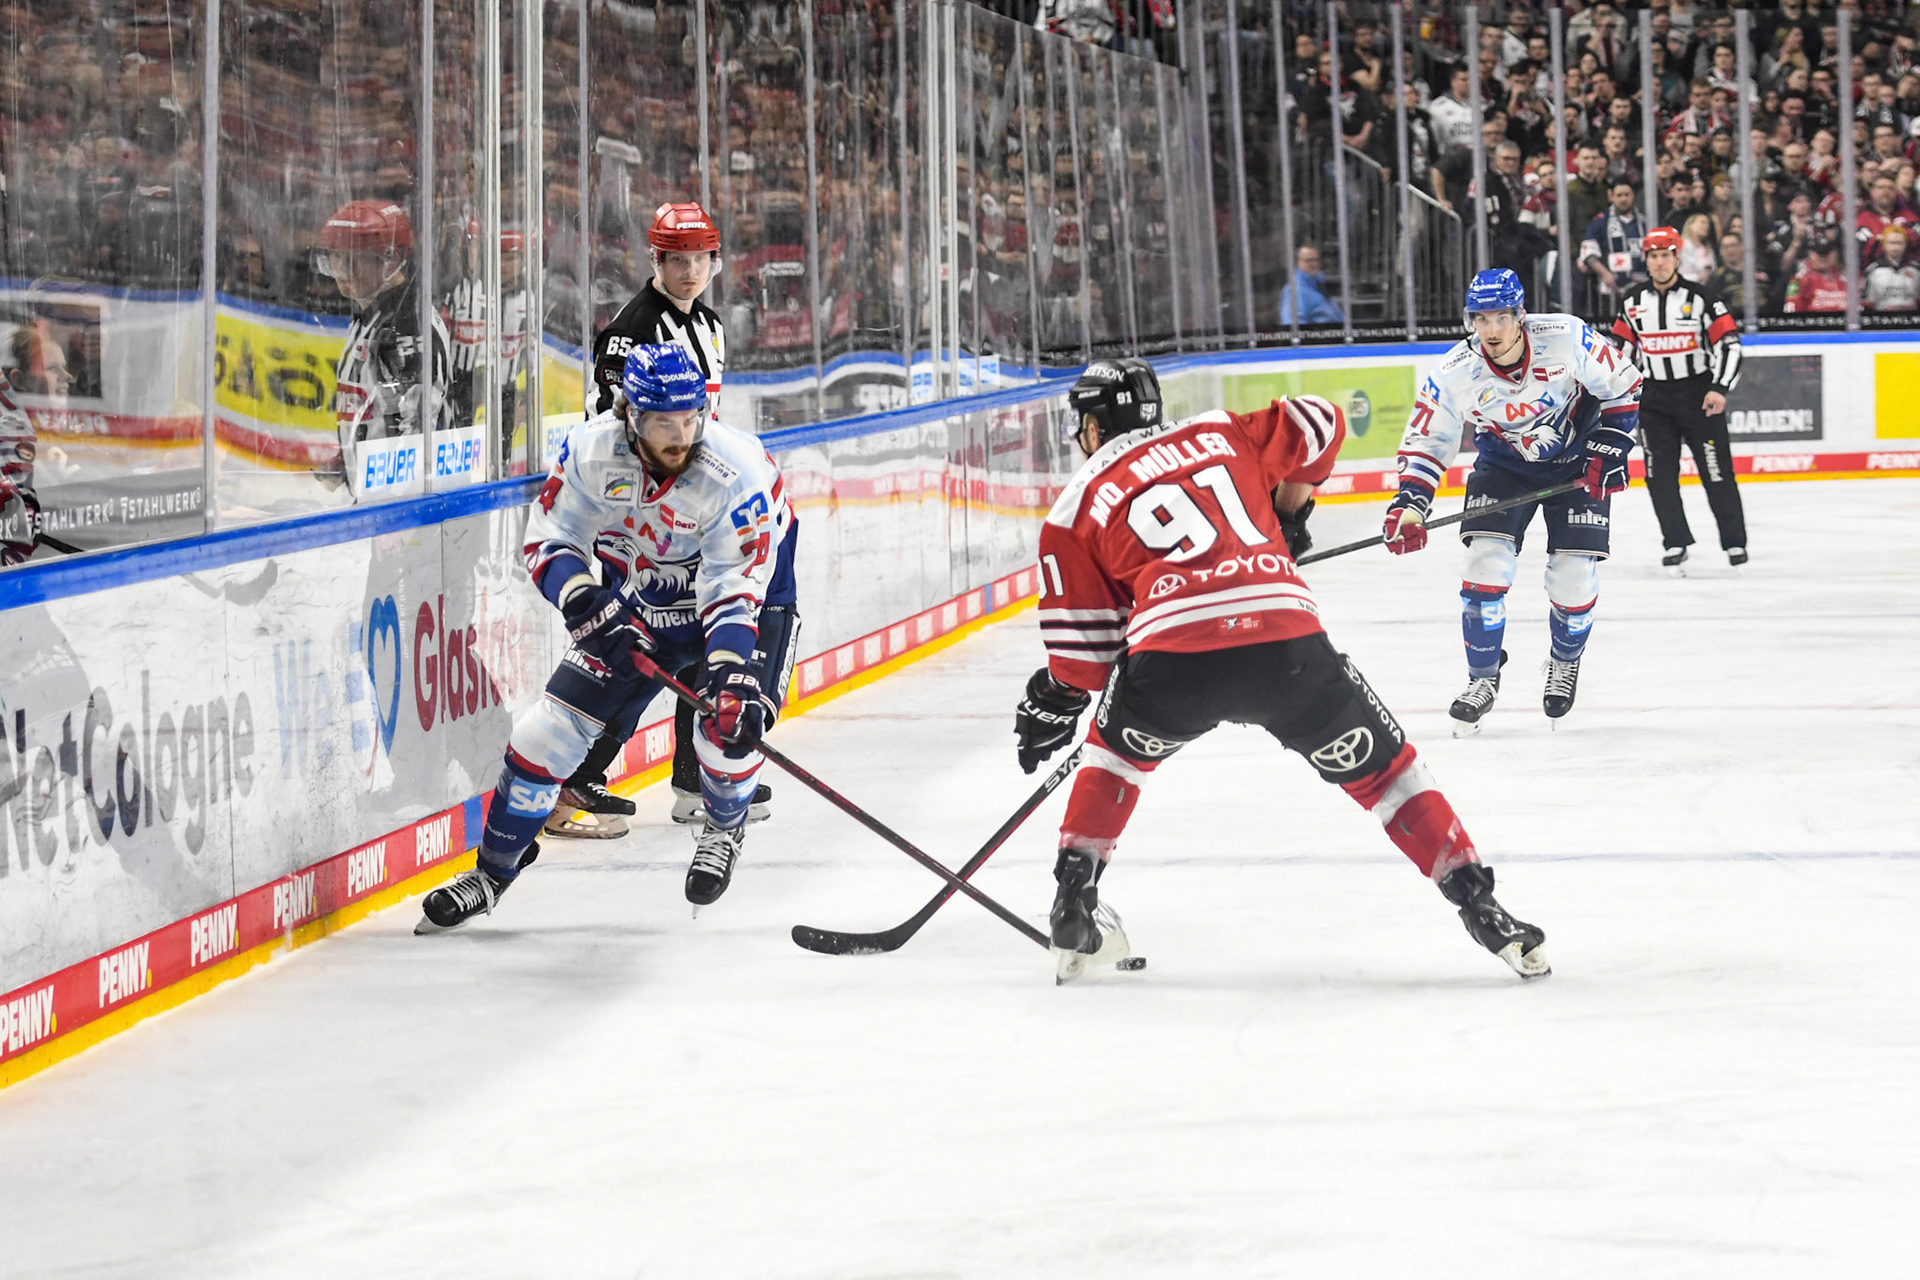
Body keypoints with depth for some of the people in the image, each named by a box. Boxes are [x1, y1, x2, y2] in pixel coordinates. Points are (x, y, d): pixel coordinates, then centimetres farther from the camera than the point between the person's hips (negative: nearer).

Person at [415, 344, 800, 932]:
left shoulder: (734, 472, -32)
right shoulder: (594, 448, -22)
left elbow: (735, 588, -33)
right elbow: (549, 536, -14)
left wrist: (734, 677, -45)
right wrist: (588, 606, -31)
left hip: (745, 594, -3)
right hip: (634, 601, 3)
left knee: (729, 726, -24)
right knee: (551, 728, -4)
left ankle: (724, 829, 13)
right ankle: (493, 872, 13)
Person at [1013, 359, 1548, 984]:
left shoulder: (1076, 506, 20)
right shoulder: (1222, 434, 26)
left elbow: (1082, 644, 18)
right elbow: (1318, 425, 27)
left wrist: (1054, 704, 36)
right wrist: (1285, 518, 39)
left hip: (1171, 658, -1)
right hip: (1287, 641, 1)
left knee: (1119, 751, 32)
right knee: (1381, 767, 19)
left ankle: (1074, 906, 27)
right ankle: (1482, 910, 10)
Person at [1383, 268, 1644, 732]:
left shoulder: (1566, 338, -26)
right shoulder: (1455, 373, -21)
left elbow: (1622, 388, -11)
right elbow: (1426, 441, -11)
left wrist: (1608, 451, -16)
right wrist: (1409, 502, -25)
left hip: (1575, 461, -1)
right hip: (1503, 465, 1)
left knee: (1574, 577, -6)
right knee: (1486, 564, -15)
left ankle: (1565, 661, 25)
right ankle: (1482, 678, 4)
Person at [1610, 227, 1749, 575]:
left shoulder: (1702, 297, -6)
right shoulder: (1633, 303, 6)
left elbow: (1729, 344, -7)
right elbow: (1622, 348, 16)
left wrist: (1720, 389, -16)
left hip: (1698, 394, -3)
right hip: (1654, 398, 3)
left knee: (1716, 469, -2)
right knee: (1659, 473, -3)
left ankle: (1734, 542, 10)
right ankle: (1676, 543, 4)